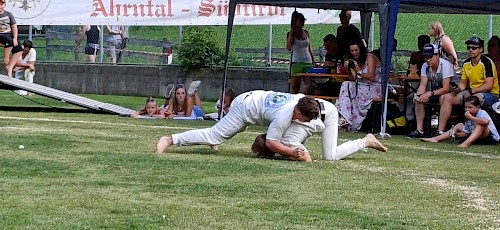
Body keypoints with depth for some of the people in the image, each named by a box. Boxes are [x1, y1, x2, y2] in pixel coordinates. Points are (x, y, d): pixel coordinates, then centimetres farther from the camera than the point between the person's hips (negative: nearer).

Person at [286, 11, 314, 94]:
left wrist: (313, 60, 15)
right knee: (295, 86, -6)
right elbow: (289, 48, -14)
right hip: (296, 62, -4)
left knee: (309, 84, -7)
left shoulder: (306, 33, 13)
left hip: (308, 62, 4)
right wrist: (291, 33, -14)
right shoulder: (291, 33, 0)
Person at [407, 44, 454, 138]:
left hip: (446, 93, -7)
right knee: (418, 98, -16)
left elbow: (446, 89, -29)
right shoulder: (425, 66, -4)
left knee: (443, 98, -38)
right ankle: (419, 130, -17)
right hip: (433, 92, 7)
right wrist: (419, 94, -31)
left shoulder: (445, 65, -24)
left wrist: (430, 94, -39)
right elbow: (423, 85, -8)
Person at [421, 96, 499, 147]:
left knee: (481, 124, -36)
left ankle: (466, 143, -52)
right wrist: (455, 134, -11)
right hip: (478, 138, 9)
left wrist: (471, 118, -32)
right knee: (460, 125, 16)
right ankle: (436, 139, 8)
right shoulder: (468, 119, 5)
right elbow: (466, 133, 7)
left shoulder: (482, 113, -19)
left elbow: (486, 121, -43)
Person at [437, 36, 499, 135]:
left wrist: (471, 91, -24)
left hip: (491, 94, -8)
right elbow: (463, 83, 16)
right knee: (447, 97, -7)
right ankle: (440, 130, -11)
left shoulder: (486, 62, -14)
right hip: (472, 93, 8)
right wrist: (458, 89, -8)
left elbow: (489, 85, -20)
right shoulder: (466, 63, 10)